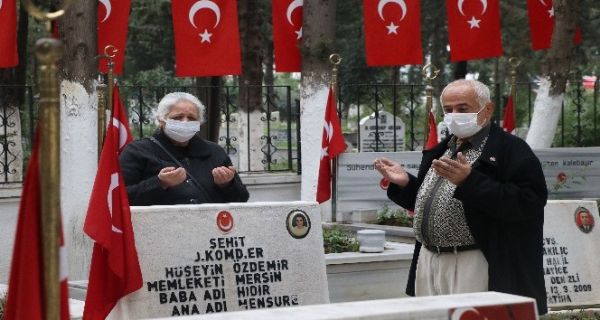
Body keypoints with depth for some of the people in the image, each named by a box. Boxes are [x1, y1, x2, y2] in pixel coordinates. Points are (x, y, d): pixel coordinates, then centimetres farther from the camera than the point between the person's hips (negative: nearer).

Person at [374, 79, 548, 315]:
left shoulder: (511, 150, -7)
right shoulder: (441, 150, 19)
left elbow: (527, 204, -20)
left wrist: (469, 181, -26)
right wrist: (405, 183, 8)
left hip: (474, 267, -8)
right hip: (428, 264, 8)